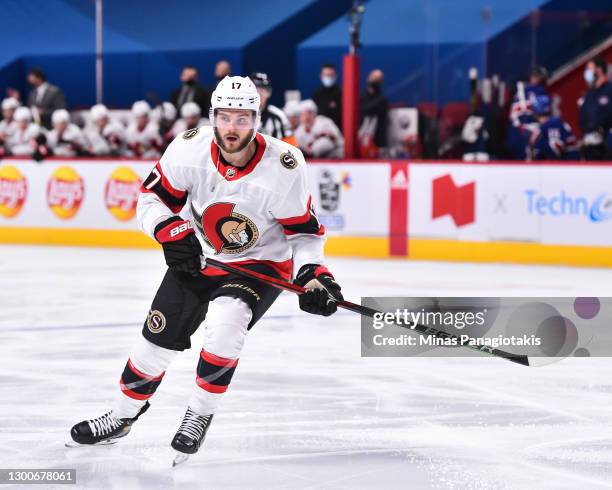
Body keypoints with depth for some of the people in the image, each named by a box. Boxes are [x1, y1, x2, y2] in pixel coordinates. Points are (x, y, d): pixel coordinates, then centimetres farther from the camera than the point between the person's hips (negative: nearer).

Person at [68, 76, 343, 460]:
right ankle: (122, 417, 29)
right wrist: (173, 232, -22)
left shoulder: (284, 166, -25)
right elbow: (152, 198, -5)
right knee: (159, 340, 3)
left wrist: (313, 275, -26)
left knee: (223, 325, -30)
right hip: (195, 258, 3)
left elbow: (304, 230, -12)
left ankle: (200, 415, -7)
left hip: (259, 265, -3)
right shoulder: (188, 150, -19)